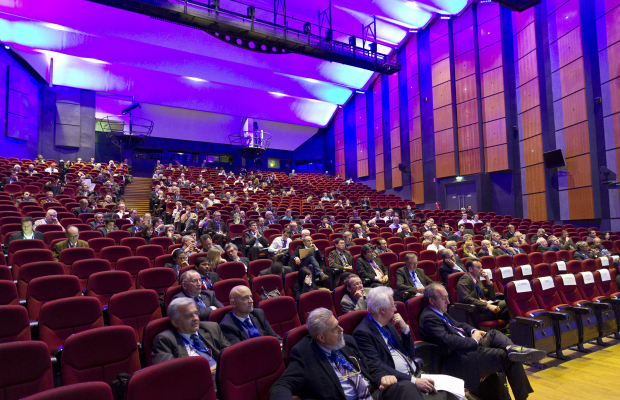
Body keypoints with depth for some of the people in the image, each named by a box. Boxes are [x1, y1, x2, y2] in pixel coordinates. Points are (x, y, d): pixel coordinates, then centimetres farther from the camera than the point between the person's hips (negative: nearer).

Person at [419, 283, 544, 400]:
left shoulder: (440, 312, 14)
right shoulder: (428, 318, -20)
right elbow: (448, 341, -29)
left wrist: (473, 331, 2)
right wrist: (474, 341, -14)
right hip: (457, 359, -11)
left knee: (493, 333, 7)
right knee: (510, 359, -13)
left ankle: (511, 348, -25)